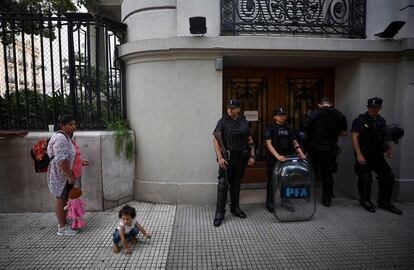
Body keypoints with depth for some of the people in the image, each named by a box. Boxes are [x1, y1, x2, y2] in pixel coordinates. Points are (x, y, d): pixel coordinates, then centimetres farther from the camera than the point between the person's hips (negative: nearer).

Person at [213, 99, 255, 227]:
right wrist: (219, 157, -20)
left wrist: (252, 156, 4)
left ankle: (235, 208, 29)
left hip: (241, 157, 4)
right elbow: (216, 140, -10)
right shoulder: (223, 121, -4)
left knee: (236, 183, 14)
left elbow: (250, 140, 12)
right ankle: (219, 213, 1)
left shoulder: (244, 122, 7)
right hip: (227, 157, -4)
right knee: (223, 184, -6)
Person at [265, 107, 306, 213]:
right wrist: (278, 156, -26)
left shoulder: (288, 129, 13)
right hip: (274, 159, -5)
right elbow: (268, 144, -13)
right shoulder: (271, 129, -3)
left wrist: (301, 153, -7)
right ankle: (270, 204, 15)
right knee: (272, 181, 3)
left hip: (287, 158, 5)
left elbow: (295, 143, 12)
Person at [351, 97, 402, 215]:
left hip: (378, 155, 6)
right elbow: (354, 137, -14)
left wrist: (388, 147, 3)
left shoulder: (381, 121, 12)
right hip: (364, 155, -6)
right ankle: (365, 201, 21)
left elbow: (383, 137, 22)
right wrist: (359, 155, -20)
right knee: (365, 179, 1)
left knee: (388, 176, 6)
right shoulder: (360, 120, -8)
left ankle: (384, 201, 22)